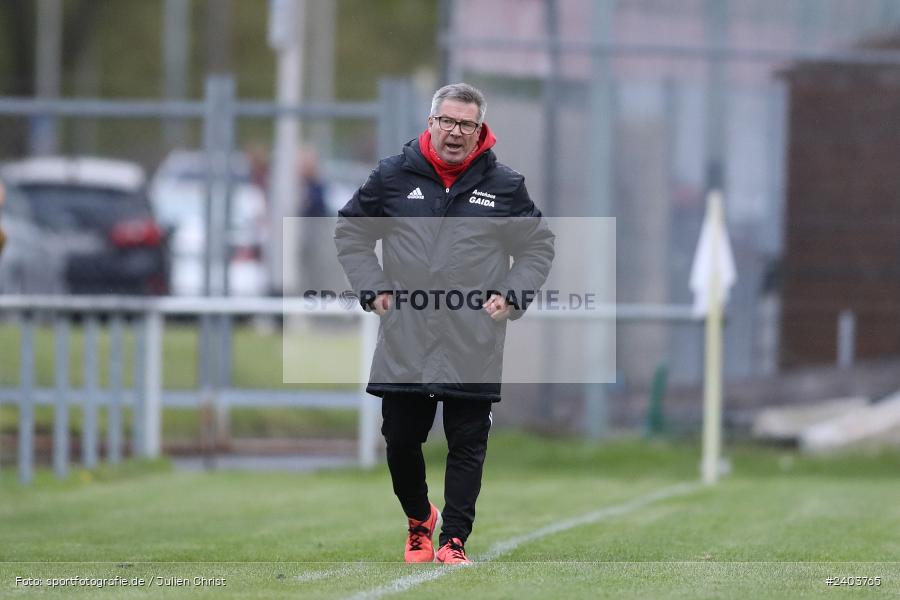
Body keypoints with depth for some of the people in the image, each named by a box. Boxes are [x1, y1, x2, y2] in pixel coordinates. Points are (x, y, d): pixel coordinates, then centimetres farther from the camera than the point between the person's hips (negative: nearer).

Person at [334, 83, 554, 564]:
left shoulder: (505, 186, 3)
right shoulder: (392, 177, 3)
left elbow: (538, 246, 14)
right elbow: (350, 232, 14)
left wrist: (511, 296, 0)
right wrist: (372, 288, 4)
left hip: (474, 345, -1)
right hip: (404, 340, 1)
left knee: (468, 445, 0)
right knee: (400, 439, 8)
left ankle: (453, 539, 6)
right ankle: (419, 519, 31)